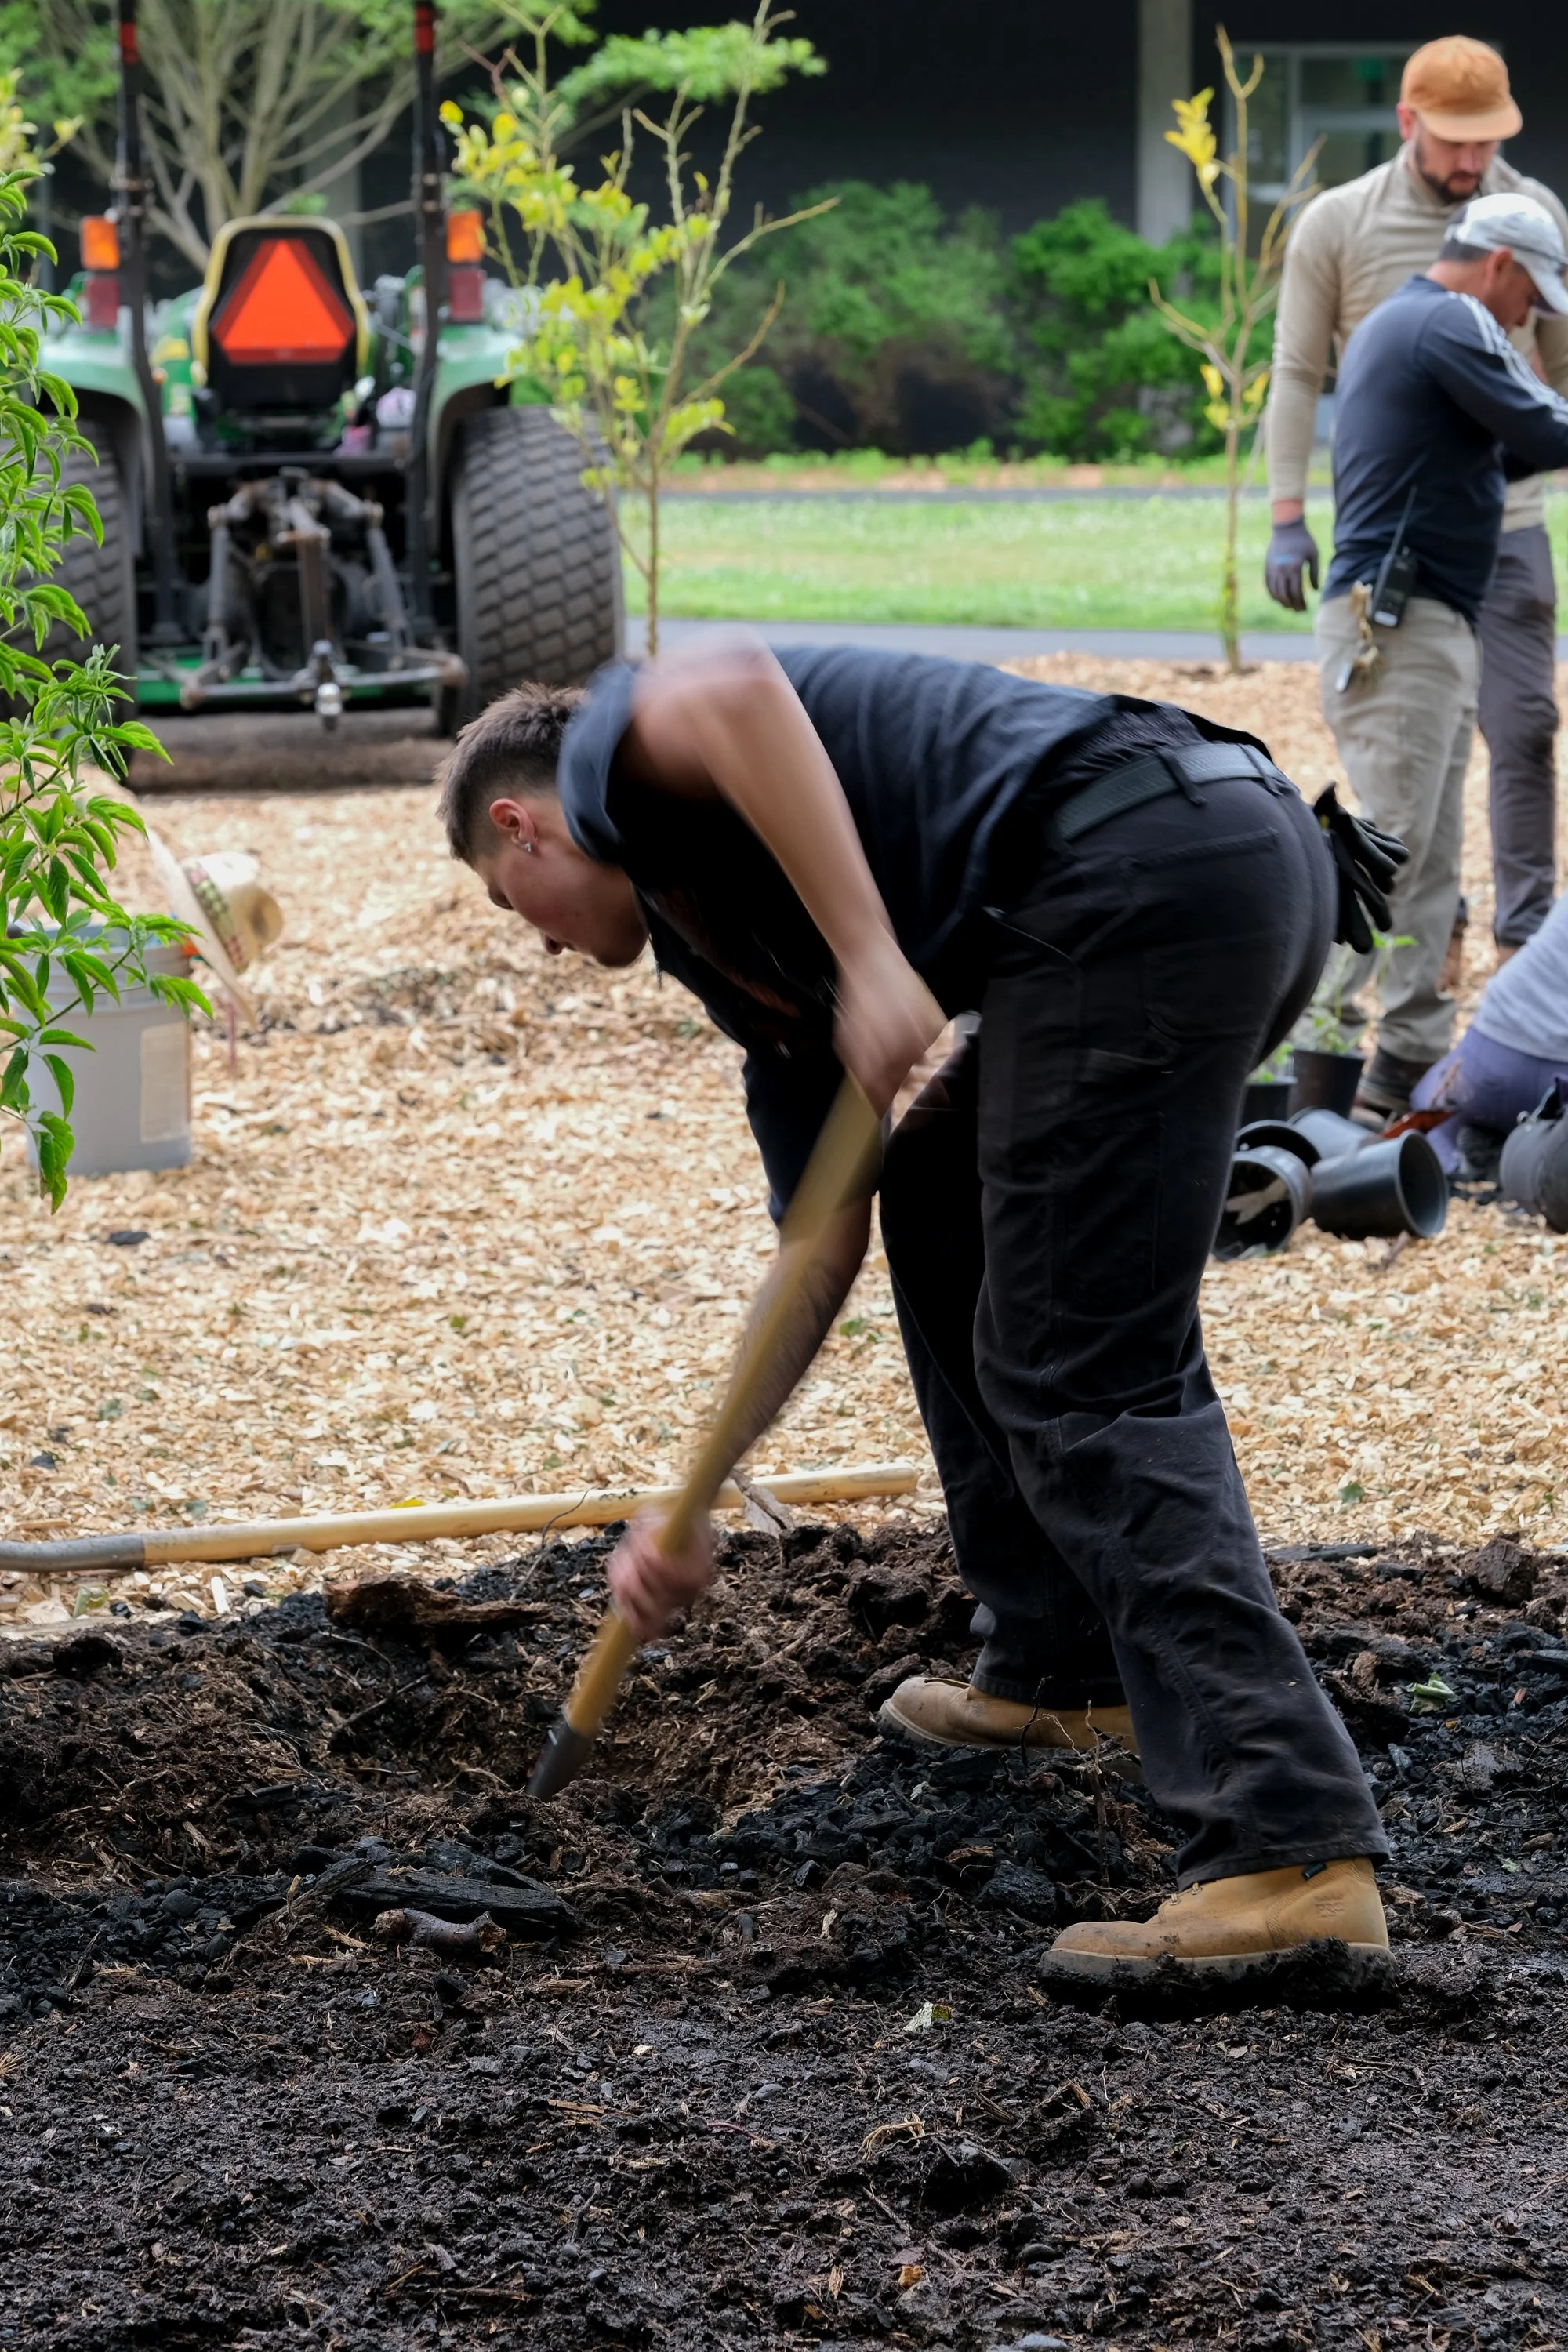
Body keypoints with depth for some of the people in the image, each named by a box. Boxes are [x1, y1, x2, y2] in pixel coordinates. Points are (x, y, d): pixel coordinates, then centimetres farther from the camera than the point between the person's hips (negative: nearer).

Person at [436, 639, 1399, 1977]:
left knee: (1087, 1379, -8)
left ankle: (1291, 1846, -16)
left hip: (1136, 862, -10)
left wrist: (873, 960, -15)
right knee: (947, 1207, 28)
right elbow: (821, 1255, 33)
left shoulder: (612, 759, 12)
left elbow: (732, 696, -15)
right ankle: (1061, 1666, 31)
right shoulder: (752, 957, 33)